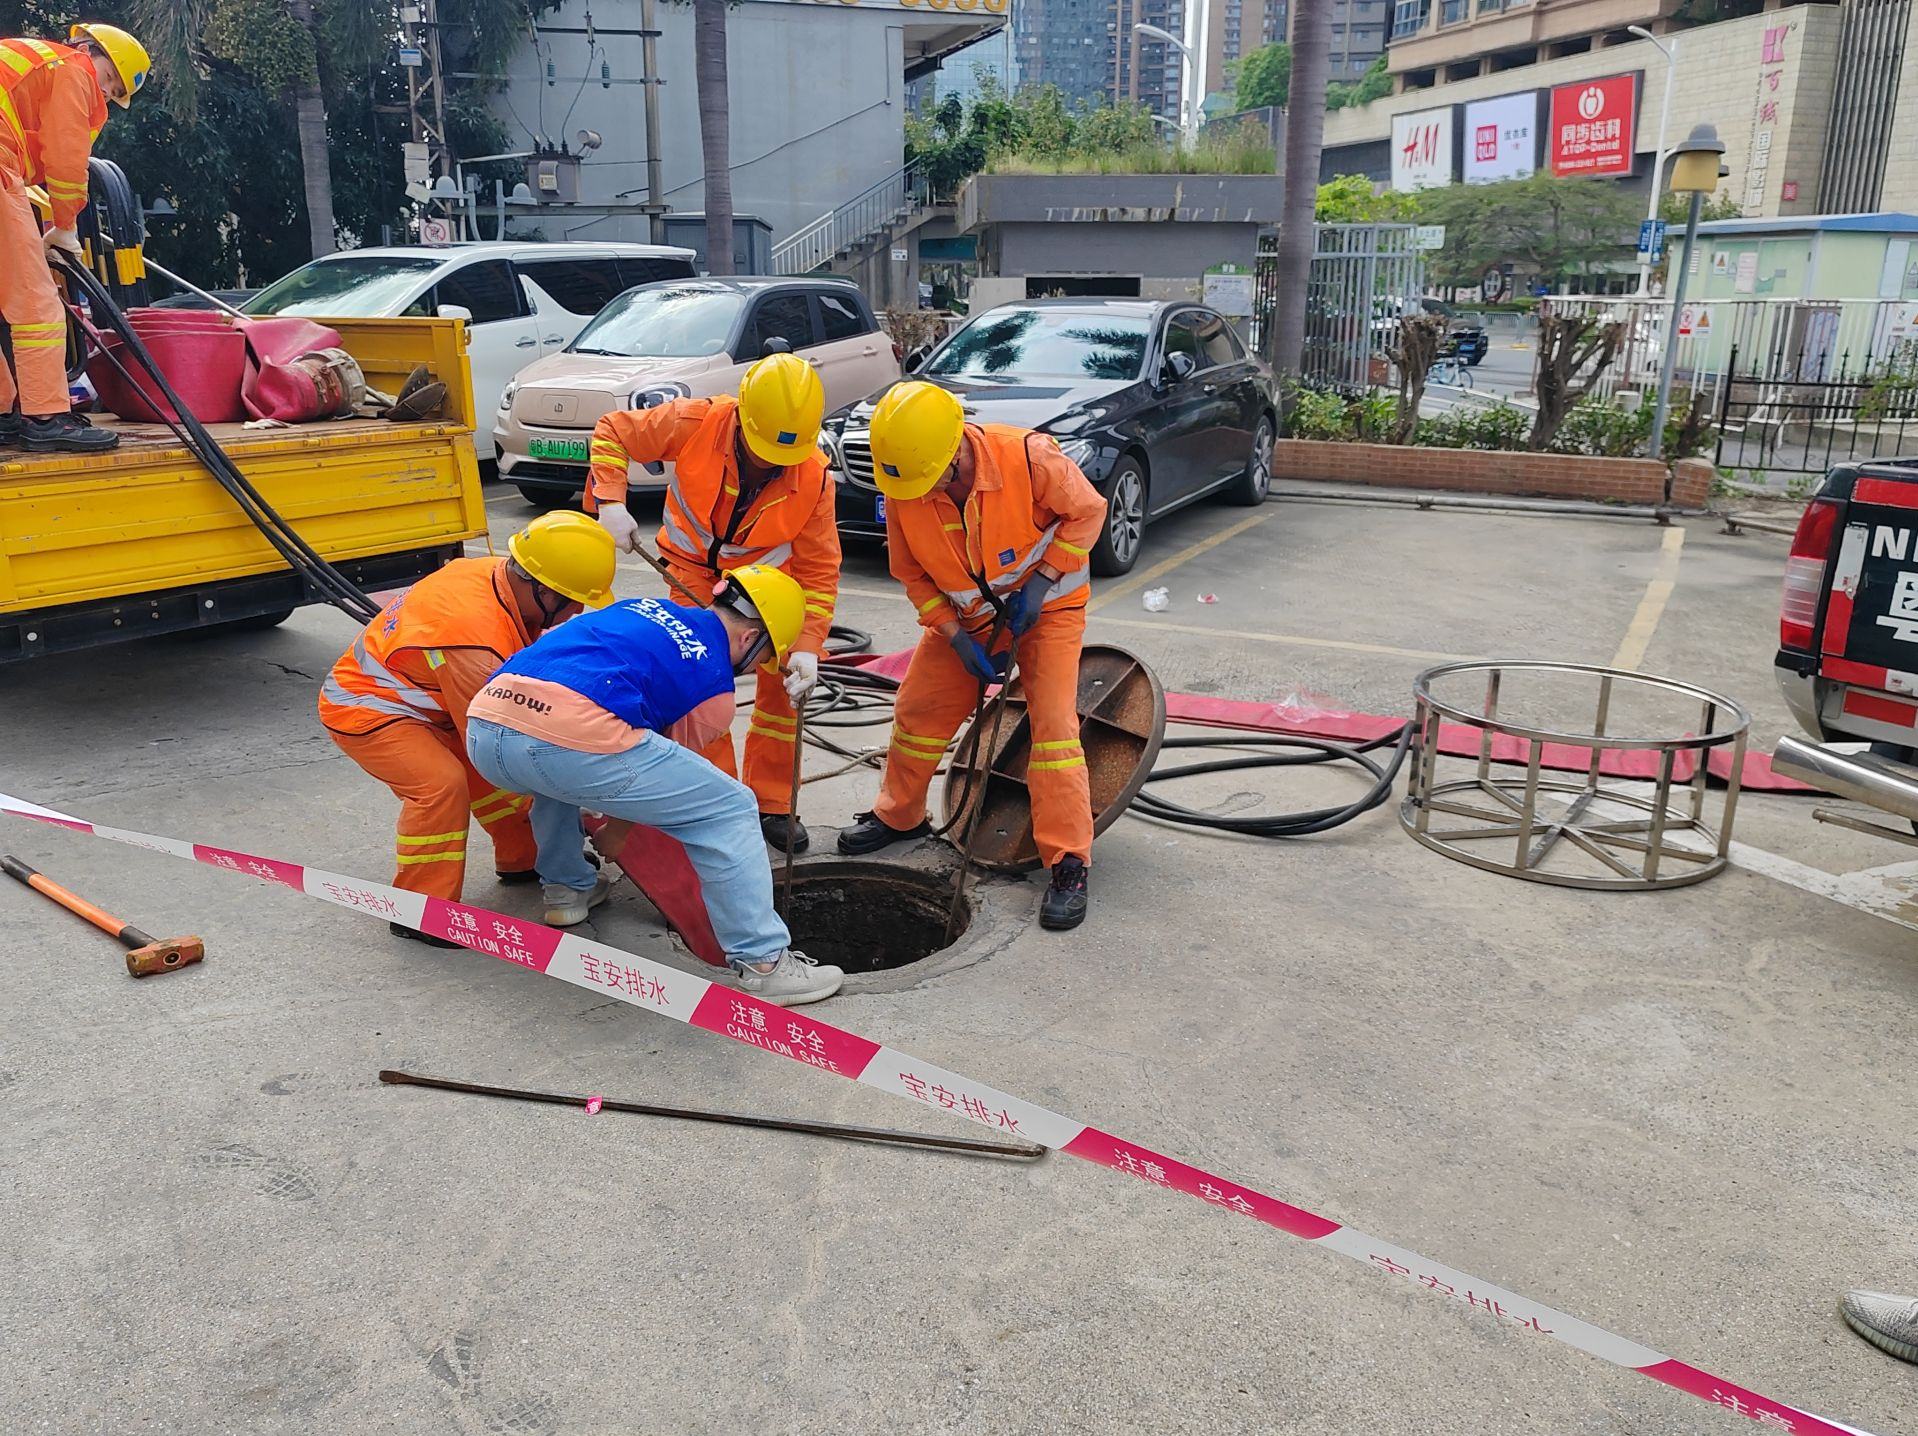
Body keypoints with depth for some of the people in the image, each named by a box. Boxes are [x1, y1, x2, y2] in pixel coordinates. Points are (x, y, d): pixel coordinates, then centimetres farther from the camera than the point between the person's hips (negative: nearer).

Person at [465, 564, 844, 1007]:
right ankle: (763, 965, 9)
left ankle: (566, 886, 48)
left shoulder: (640, 607, 30)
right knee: (731, 811, 7)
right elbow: (664, 780, 21)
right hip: (574, 738, -7)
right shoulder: (715, 687, 13)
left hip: (483, 728, 8)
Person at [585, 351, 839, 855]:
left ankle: (771, 804, 10)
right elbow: (612, 433, -15)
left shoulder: (813, 478, -27)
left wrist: (807, 647, -33)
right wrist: (609, 502, -29)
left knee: (785, 680, -6)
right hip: (695, 569, -1)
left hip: (767, 571, 1)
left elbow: (820, 571, -23)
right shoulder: (697, 423, -30)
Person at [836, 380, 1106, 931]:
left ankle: (1069, 864, -8)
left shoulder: (1027, 457, -32)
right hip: (966, 613, 4)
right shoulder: (901, 490, -21)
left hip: (1047, 604, -4)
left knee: (1053, 725, -15)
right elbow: (912, 574, -7)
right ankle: (899, 816, 32)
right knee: (918, 709, 7)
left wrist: (1040, 583, -22)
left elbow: (1087, 511, -16)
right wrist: (957, 638, -15)